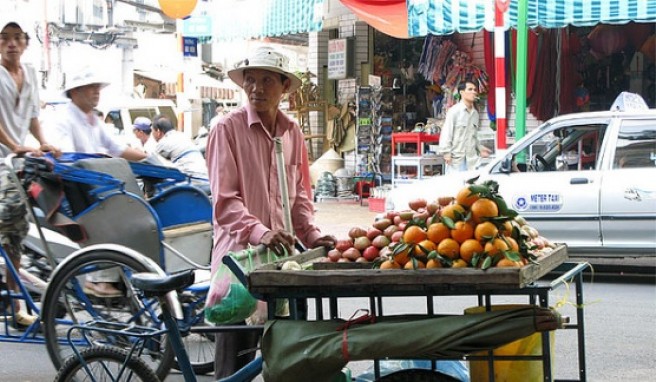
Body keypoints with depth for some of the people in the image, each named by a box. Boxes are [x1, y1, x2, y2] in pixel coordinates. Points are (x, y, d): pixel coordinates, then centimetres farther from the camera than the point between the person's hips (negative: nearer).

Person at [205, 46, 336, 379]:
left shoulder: (292, 132, 11)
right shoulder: (228, 129, -5)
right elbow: (224, 200, -12)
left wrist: (311, 235, 2)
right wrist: (259, 232, -25)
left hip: (283, 256, 5)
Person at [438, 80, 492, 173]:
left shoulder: (475, 113, 14)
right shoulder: (454, 111, -7)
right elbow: (446, 133, -11)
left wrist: (480, 148, 13)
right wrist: (446, 153, -16)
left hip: (471, 158, 7)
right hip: (456, 158, -6)